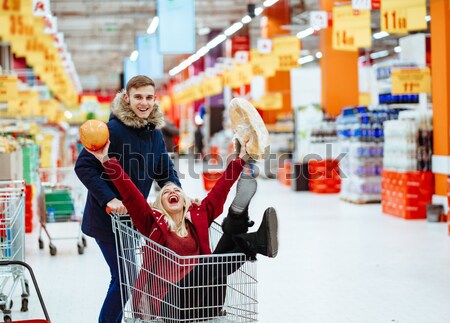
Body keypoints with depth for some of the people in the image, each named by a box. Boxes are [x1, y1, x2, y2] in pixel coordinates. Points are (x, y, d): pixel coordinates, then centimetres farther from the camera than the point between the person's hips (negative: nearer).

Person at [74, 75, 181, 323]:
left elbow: (165, 171, 9)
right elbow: (83, 166, -21)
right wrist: (109, 199, -27)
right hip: (108, 217, -7)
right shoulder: (114, 129, -20)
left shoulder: (154, 132, 3)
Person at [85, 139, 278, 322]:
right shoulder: (153, 222, 11)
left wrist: (240, 159, 26)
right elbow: (130, 194, 1)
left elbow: (219, 190, 24)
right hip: (171, 301, -3)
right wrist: (106, 161, -7)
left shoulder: (199, 217, 20)